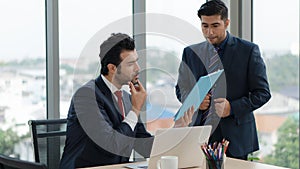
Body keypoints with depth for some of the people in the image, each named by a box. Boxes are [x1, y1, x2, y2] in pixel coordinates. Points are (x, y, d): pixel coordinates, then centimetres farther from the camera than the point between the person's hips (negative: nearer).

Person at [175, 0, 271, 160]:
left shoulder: (248, 50, 0)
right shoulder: (191, 52, 9)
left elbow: (263, 92, 0)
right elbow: (181, 88, 17)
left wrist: (232, 107, -14)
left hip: (235, 136, -2)